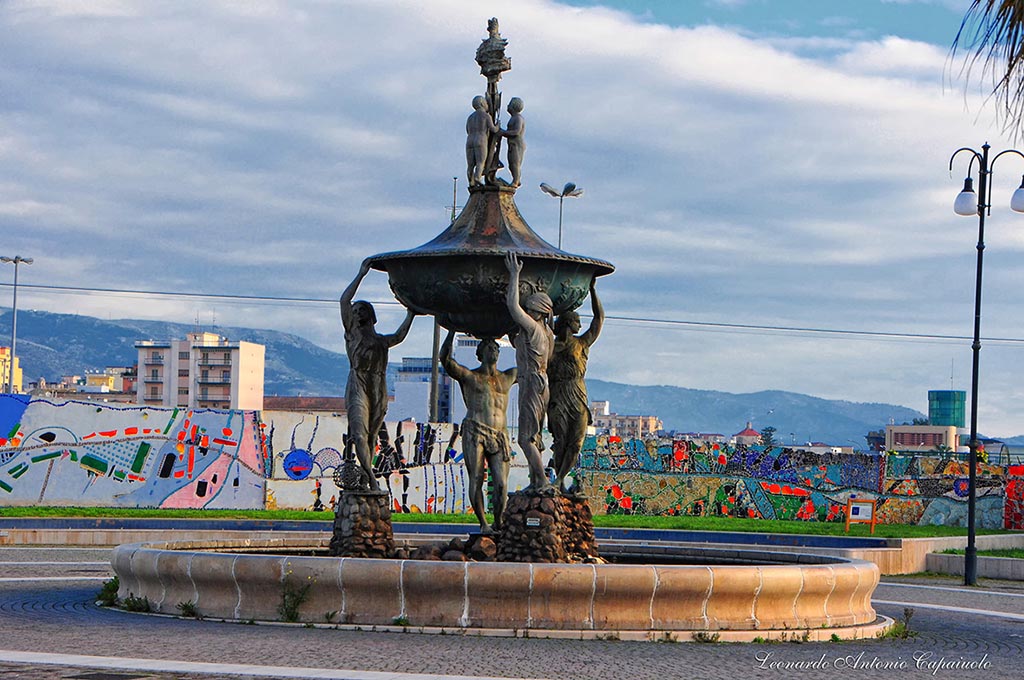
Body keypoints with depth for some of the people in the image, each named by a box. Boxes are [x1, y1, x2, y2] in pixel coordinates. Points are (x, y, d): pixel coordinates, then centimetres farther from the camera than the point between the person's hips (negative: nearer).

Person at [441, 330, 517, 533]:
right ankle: (483, 523, 2)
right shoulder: (469, 377, 9)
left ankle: (498, 521, 8)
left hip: (500, 435, 3)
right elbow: (446, 360, -6)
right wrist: (452, 331, -7)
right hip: (475, 433, -3)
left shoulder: (507, 378, 21)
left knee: (502, 483, -7)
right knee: (476, 480, -7)